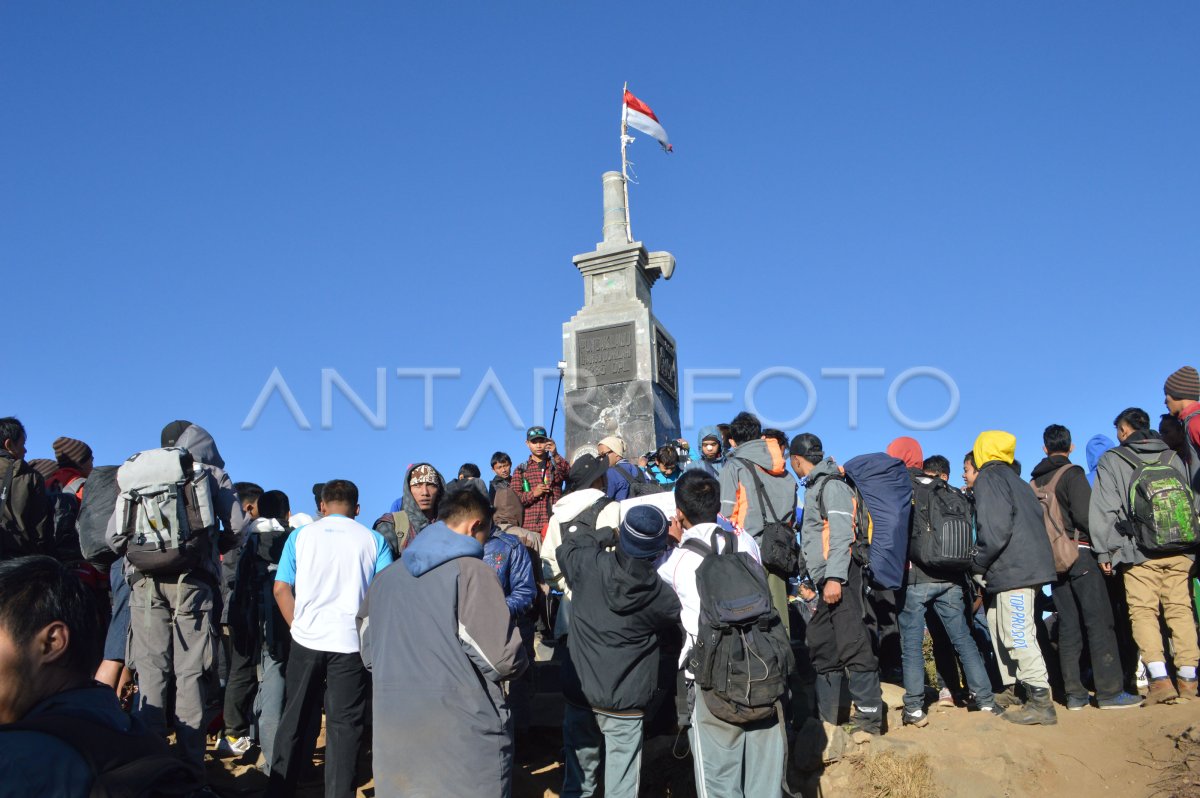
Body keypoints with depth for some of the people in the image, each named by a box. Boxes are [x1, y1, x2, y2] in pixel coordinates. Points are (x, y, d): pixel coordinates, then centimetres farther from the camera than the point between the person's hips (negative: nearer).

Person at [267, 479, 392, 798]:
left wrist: (298, 625, 13)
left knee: (294, 719, 14)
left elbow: (280, 589, 2)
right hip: (351, 643, -1)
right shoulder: (373, 540, 3)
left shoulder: (300, 535, 5)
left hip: (306, 640, 1)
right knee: (344, 725, 5)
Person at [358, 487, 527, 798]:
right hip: (464, 731, -6)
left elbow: (369, 654, 19)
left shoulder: (386, 577, 13)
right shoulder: (470, 571, -9)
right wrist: (518, 664, 9)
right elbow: (501, 658, -13)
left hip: (394, 729, 6)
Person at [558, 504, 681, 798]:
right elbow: (674, 619, 6)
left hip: (579, 693, 3)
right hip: (625, 704, -3)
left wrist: (605, 535, 14)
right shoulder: (662, 597, -17)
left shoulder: (588, 565, -12)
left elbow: (565, 548, 9)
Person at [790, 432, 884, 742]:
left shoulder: (832, 484, -7)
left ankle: (869, 718, -6)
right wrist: (813, 582, 23)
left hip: (839, 577, -10)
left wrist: (834, 577, -24)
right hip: (826, 580, 10)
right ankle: (826, 719, 18)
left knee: (852, 644, -10)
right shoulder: (815, 487, 21)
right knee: (821, 646, 11)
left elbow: (842, 533, -17)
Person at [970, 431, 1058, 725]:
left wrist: (978, 564, -5)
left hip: (1013, 571, -10)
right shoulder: (1015, 480, 21)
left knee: (1018, 635, -8)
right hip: (1031, 566, 10)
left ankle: (1041, 702, -9)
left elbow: (994, 529, -18)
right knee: (998, 624, 15)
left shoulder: (988, 478, -6)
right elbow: (1035, 520, 22)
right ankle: (1009, 689, 19)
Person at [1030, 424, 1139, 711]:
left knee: (1068, 626, 7)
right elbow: (1084, 514, -16)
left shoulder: (1036, 481, 14)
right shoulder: (1072, 473, -6)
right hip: (1080, 552, -6)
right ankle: (1110, 691, -8)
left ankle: (1074, 693, 8)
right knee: (1099, 622, -5)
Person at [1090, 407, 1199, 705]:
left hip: (1139, 551, -4)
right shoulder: (1172, 457, 14)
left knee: (1143, 612, -2)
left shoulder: (1110, 460, 2)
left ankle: (1159, 678, -13)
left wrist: (1105, 551, 0)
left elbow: (1105, 509, -3)